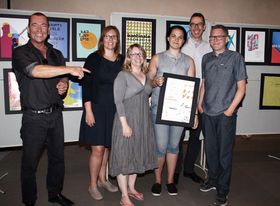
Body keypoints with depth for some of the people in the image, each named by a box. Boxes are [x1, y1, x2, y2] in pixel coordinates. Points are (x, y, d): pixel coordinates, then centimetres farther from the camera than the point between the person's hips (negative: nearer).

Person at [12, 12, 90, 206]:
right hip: (34, 117, -5)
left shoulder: (57, 54, 12)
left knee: (57, 157, 15)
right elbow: (35, 70, -24)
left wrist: (65, 84, -5)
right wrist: (70, 69, -26)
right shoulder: (21, 53, -5)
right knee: (30, 163, 6)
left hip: (55, 115, 5)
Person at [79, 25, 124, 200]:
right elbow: (86, 85, -8)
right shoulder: (94, 58, -5)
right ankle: (93, 185, 17)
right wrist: (88, 110, -13)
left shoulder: (122, 60, 7)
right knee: (98, 149, -2)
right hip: (97, 109, -4)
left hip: (115, 110, 4)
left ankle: (102, 179, 32)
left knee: (108, 147, 14)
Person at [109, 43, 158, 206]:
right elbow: (118, 101, -15)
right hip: (127, 120, -7)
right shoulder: (123, 75, -9)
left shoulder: (146, 77, 11)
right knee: (124, 156, 1)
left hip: (144, 121, 7)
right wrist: (124, 124, -20)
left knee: (138, 155, 15)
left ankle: (131, 188, 33)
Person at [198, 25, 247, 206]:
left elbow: (241, 87, -4)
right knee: (211, 149, 15)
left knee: (225, 152, 2)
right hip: (208, 113, 5)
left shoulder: (235, 57, -3)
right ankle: (213, 180, 34)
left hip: (226, 114, -4)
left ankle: (223, 190, 16)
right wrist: (200, 104, 10)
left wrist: (230, 109, -10)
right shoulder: (206, 58, 11)